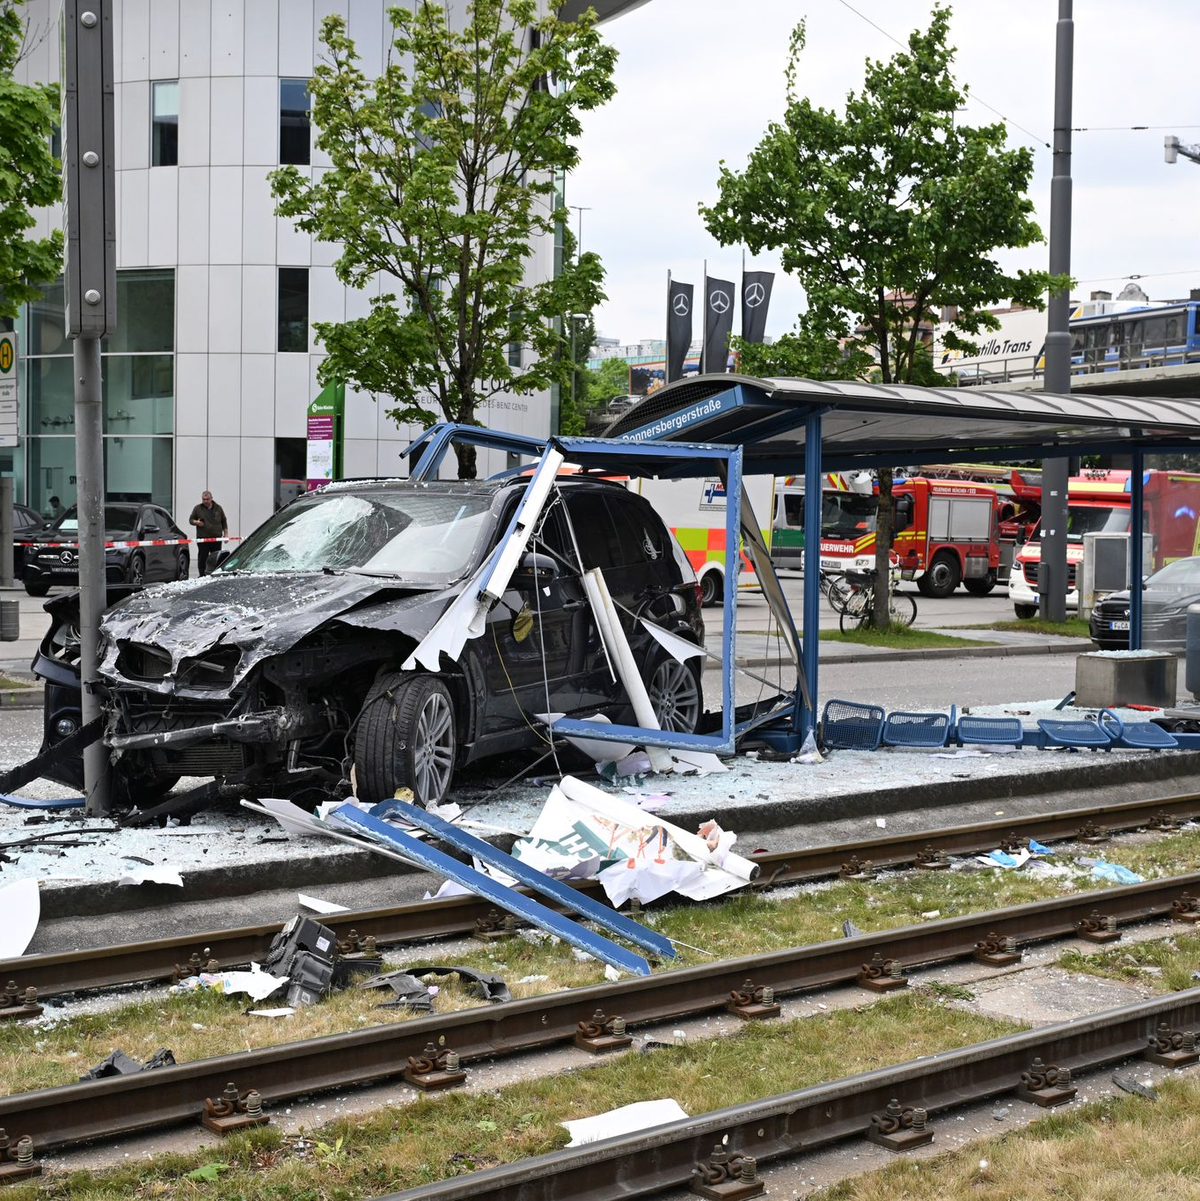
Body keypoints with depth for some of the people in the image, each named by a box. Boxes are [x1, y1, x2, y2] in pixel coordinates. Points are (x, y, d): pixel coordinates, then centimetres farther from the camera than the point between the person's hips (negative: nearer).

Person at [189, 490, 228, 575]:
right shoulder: (198, 508, 6)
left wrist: (226, 533, 9)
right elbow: (190, 520, 9)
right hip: (203, 539, -2)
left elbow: (224, 522, 16)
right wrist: (196, 522, -13)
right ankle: (202, 575, 2)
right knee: (202, 558, -2)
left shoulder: (218, 508, 11)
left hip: (216, 538, 2)